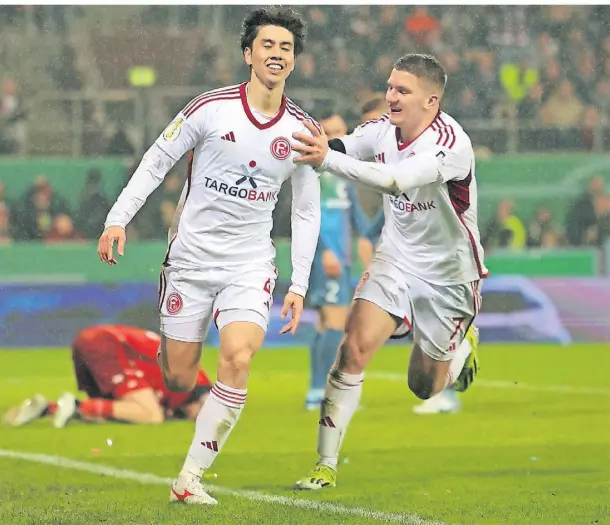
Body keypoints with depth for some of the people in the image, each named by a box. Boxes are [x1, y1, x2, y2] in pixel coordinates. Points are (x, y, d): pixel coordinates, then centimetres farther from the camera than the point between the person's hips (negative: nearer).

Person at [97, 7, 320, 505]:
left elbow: (307, 212, 9)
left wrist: (299, 285, 4)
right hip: (191, 255, -1)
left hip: (250, 265, 1)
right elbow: (156, 162, 2)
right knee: (177, 380, -1)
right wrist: (118, 218, -7)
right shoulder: (210, 109, -7)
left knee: (238, 358, -22)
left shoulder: (303, 130, 1)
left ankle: (190, 478, -14)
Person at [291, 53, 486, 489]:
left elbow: (397, 180, -44)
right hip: (396, 260, 4)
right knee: (355, 348, -17)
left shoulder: (451, 144, -30)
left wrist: (328, 158, -53)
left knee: (425, 388, 9)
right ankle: (326, 465, -10)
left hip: (447, 275, -4)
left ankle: (464, 344, 44)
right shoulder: (383, 130, -9)